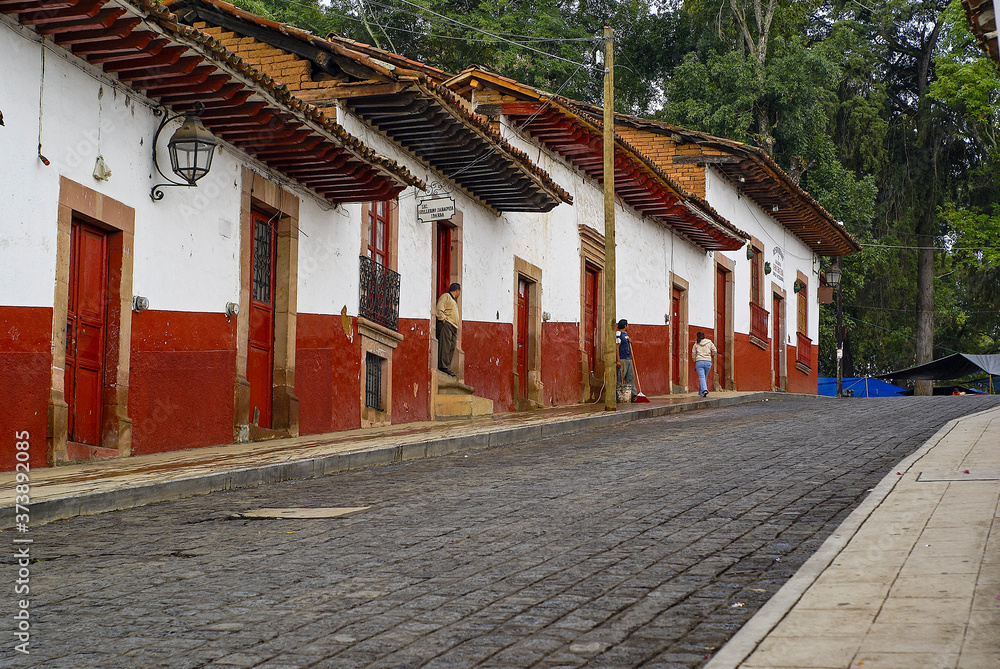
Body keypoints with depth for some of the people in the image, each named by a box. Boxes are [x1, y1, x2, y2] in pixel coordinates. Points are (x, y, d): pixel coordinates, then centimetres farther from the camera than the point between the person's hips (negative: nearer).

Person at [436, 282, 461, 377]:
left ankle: (447, 367, -1)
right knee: (445, 345, -16)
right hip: (446, 324, -9)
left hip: (453, 326, 9)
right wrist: (443, 319, -17)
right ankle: (443, 366, -22)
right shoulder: (446, 296, 3)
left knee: (451, 348, 1)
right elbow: (440, 308, -11)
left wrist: (457, 329, 24)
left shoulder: (454, 301, 31)